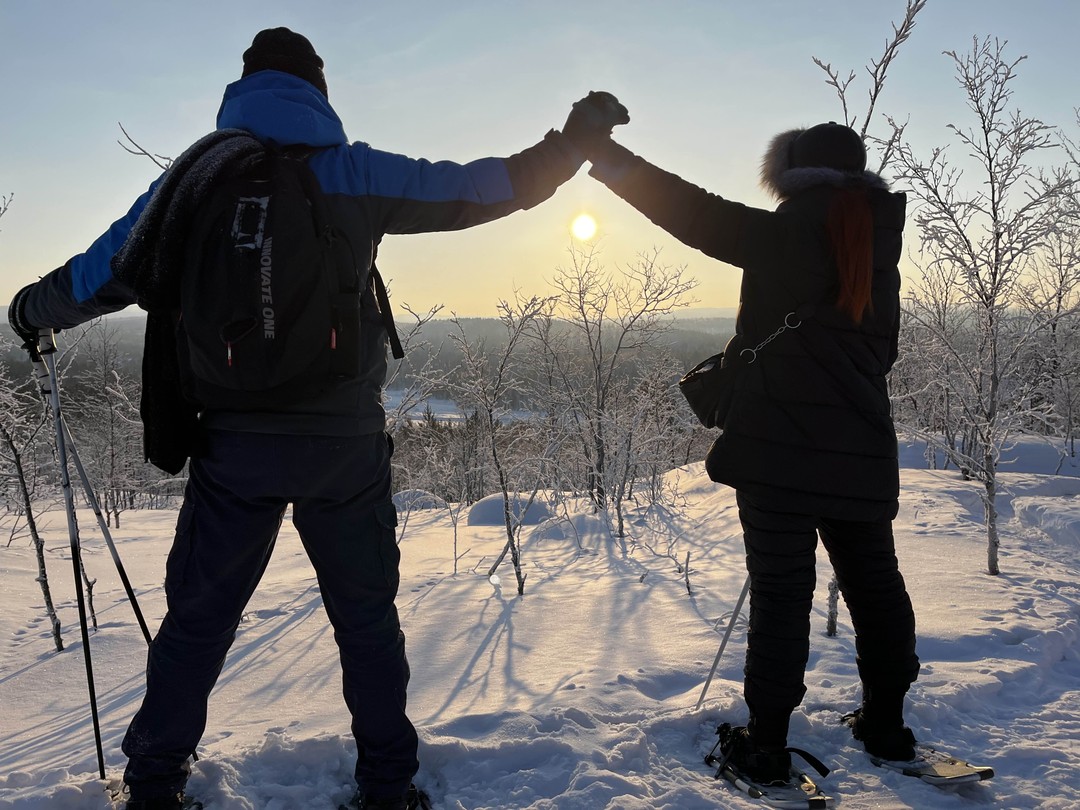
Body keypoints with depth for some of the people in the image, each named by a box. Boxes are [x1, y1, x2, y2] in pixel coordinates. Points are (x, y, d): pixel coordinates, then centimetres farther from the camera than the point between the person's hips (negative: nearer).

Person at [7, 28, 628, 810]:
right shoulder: (356, 172, -2)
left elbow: (104, 274, 8)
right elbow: (488, 187, 0)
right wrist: (576, 139, 14)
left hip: (235, 443, 1)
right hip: (346, 444, -1)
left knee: (198, 616, 15)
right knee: (367, 615, 15)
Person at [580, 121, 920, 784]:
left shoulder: (783, 235, -7)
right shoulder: (878, 242, 11)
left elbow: (691, 212, -7)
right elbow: (882, 349, 17)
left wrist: (606, 155, 0)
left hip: (781, 448, -5)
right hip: (863, 453, 5)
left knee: (781, 588, 1)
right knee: (874, 582, 16)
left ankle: (767, 739, 9)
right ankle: (886, 722, 29)